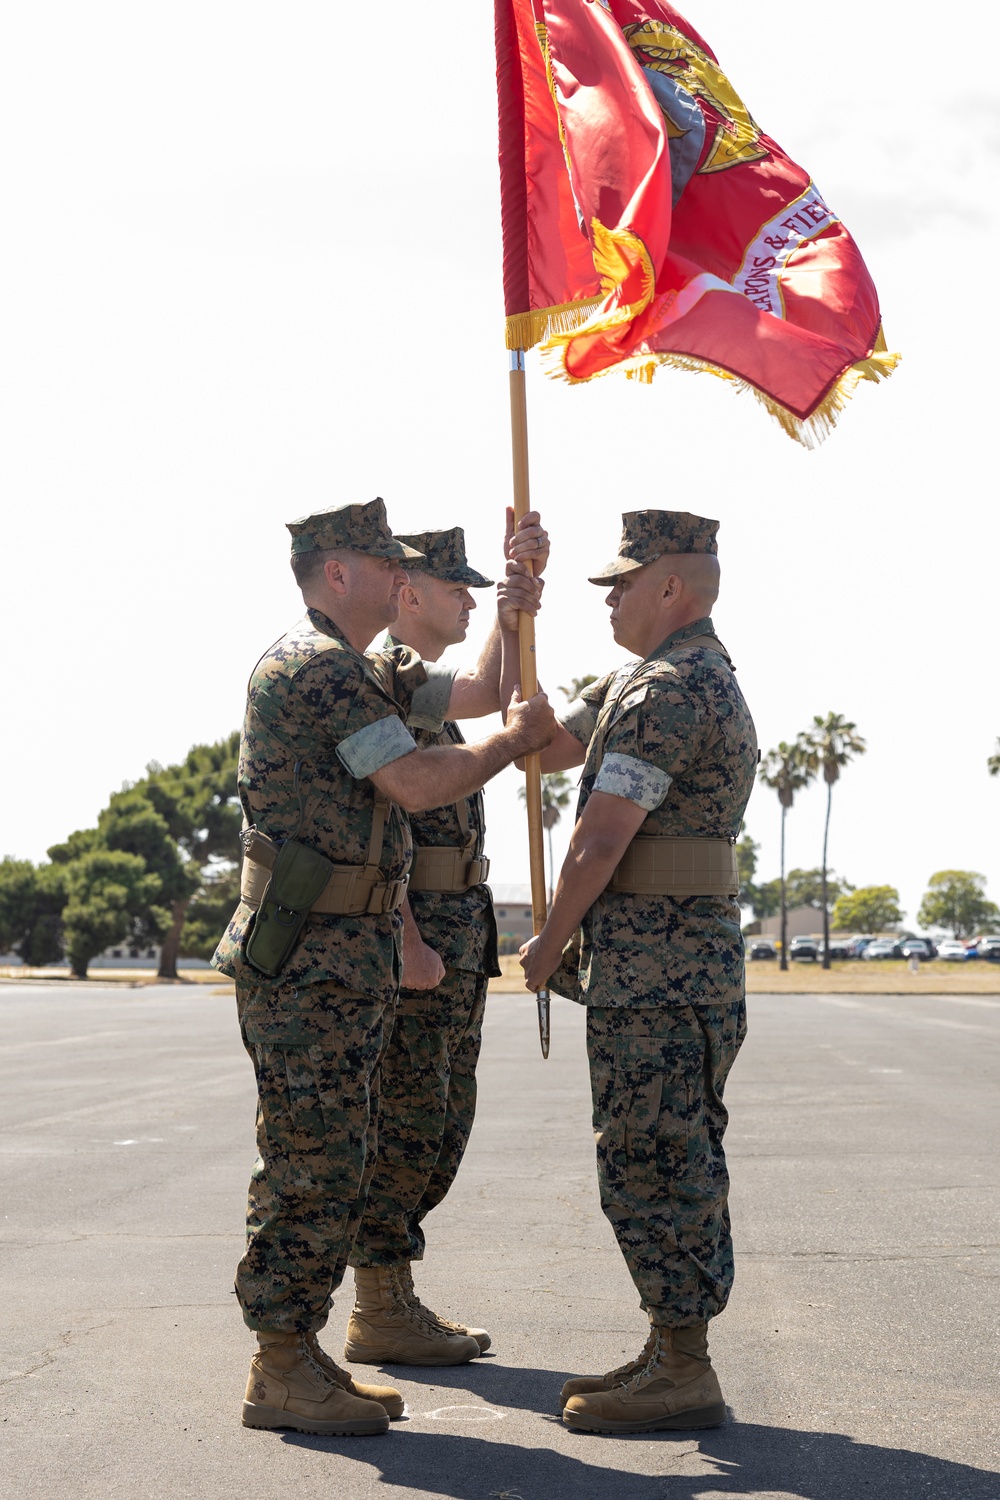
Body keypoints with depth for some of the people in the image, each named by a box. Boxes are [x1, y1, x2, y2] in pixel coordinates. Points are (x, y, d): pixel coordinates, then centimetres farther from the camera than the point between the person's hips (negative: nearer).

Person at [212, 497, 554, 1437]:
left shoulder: (357, 674, 21)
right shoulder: (315, 664, -14)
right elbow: (417, 783, -17)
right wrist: (518, 739, -5)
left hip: (346, 955, 11)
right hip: (308, 956, -11)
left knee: (330, 1167, 12)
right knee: (315, 1167, -8)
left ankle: (295, 1355, 18)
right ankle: (280, 1374, -2)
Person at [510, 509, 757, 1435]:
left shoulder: (667, 690, -16)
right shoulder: (666, 682, 19)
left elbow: (602, 841, -18)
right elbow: (540, 747, 22)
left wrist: (550, 943, -5)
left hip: (655, 961, -11)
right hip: (687, 953, 11)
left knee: (650, 1163, -6)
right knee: (674, 1161, 14)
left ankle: (684, 1376, -1)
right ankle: (673, 1351, 21)